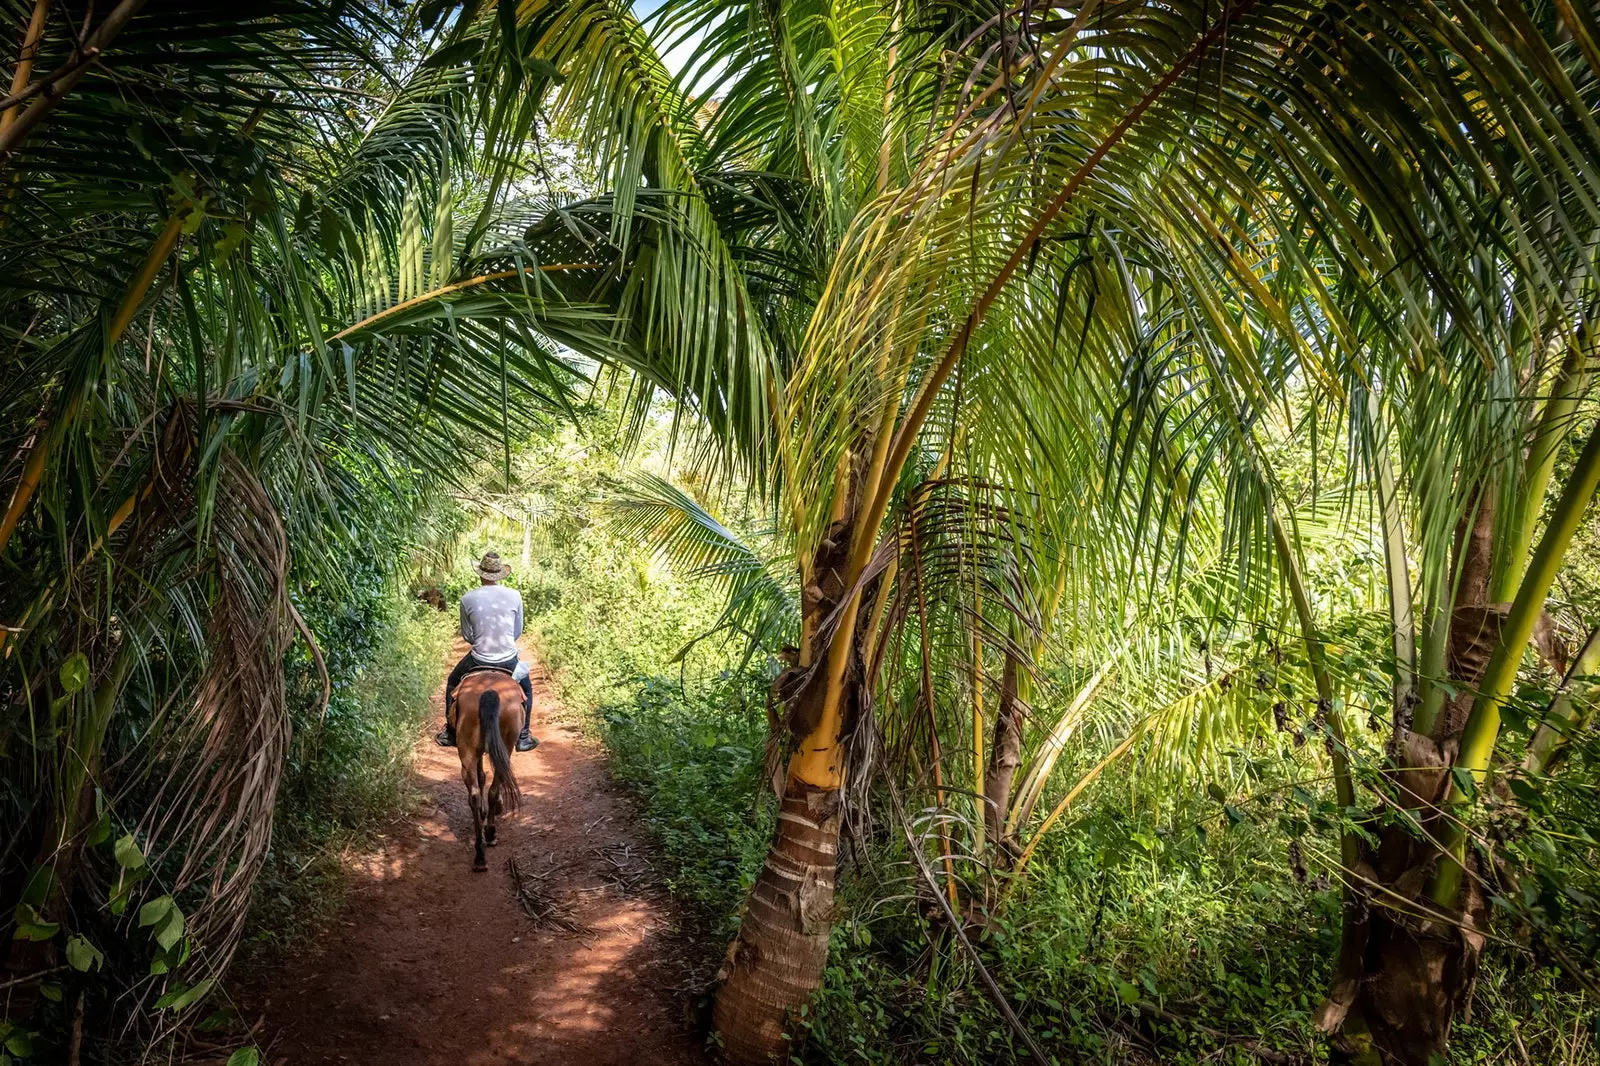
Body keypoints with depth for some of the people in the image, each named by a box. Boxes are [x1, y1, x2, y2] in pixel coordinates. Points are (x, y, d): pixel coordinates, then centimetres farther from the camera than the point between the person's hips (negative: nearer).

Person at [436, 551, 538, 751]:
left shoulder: (467, 600, -8)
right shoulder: (515, 596, -6)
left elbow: (467, 636, 2)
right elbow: (518, 631, 4)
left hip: (478, 660, 0)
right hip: (509, 659, 0)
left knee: (452, 683, 30)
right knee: (526, 687, 30)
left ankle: (450, 733, 35)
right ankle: (523, 738, 28)